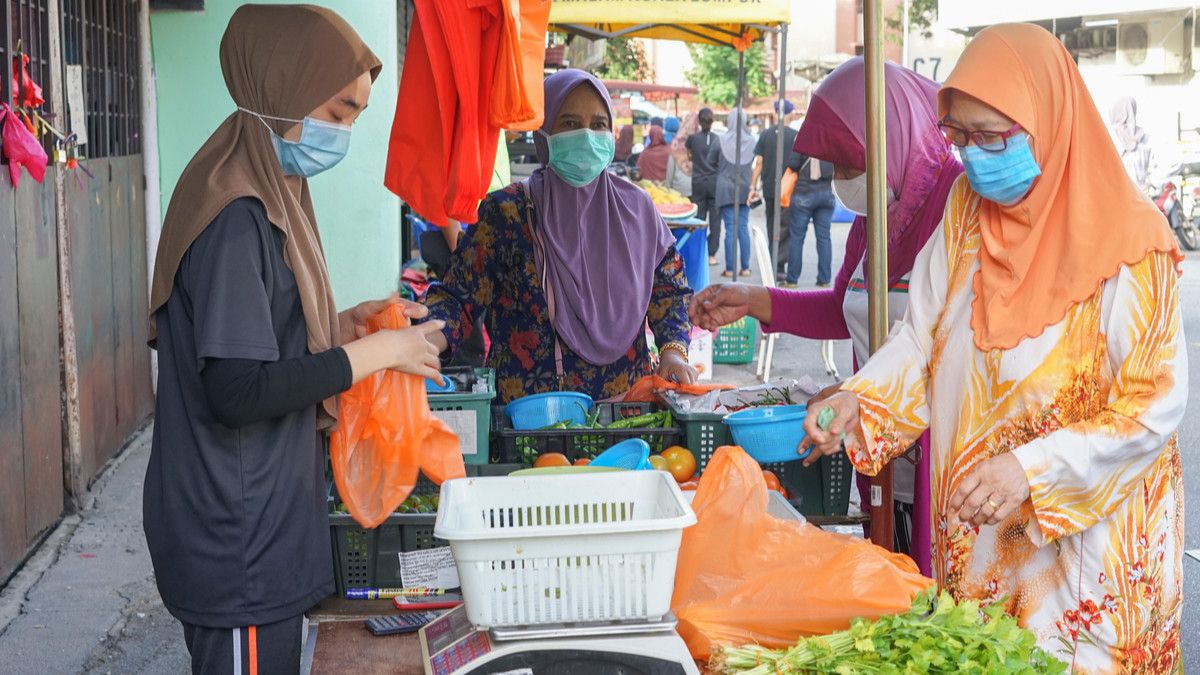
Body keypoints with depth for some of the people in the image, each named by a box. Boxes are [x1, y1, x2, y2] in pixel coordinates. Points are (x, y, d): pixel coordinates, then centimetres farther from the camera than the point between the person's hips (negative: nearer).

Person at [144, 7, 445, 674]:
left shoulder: (268, 196, 9)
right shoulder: (235, 216, -21)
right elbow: (235, 391, -24)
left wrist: (337, 327, 4)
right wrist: (372, 352, -16)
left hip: (263, 526, 9)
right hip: (238, 544, -9)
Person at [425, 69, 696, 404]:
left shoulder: (635, 207, 10)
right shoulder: (505, 211, 1)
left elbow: (669, 289, 17)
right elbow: (458, 296, 1)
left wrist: (673, 350, 0)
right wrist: (423, 345, -19)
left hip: (626, 400, 3)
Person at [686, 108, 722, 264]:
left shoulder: (693, 138, -3)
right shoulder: (718, 140, -4)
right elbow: (723, 163, -3)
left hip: (698, 182, 1)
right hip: (715, 182, -1)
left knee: (699, 217, 6)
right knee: (715, 219, 4)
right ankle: (712, 254, 2)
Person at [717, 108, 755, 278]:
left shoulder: (722, 140, -8)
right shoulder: (751, 141, -3)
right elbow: (753, 161, 8)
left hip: (726, 187, -2)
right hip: (745, 188, 2)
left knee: (730, 228, -1)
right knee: (744, 228, 7)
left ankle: (730, 268, 0)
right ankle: (745, 267, 8)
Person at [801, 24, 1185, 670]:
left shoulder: (1128, 241, -17)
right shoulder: (966, 211, 0)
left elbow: (1156, 404, -17)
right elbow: (921, 338, 5)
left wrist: (1033, 469, -26)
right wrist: (857, 400, -12)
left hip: (1087, 538, -5)